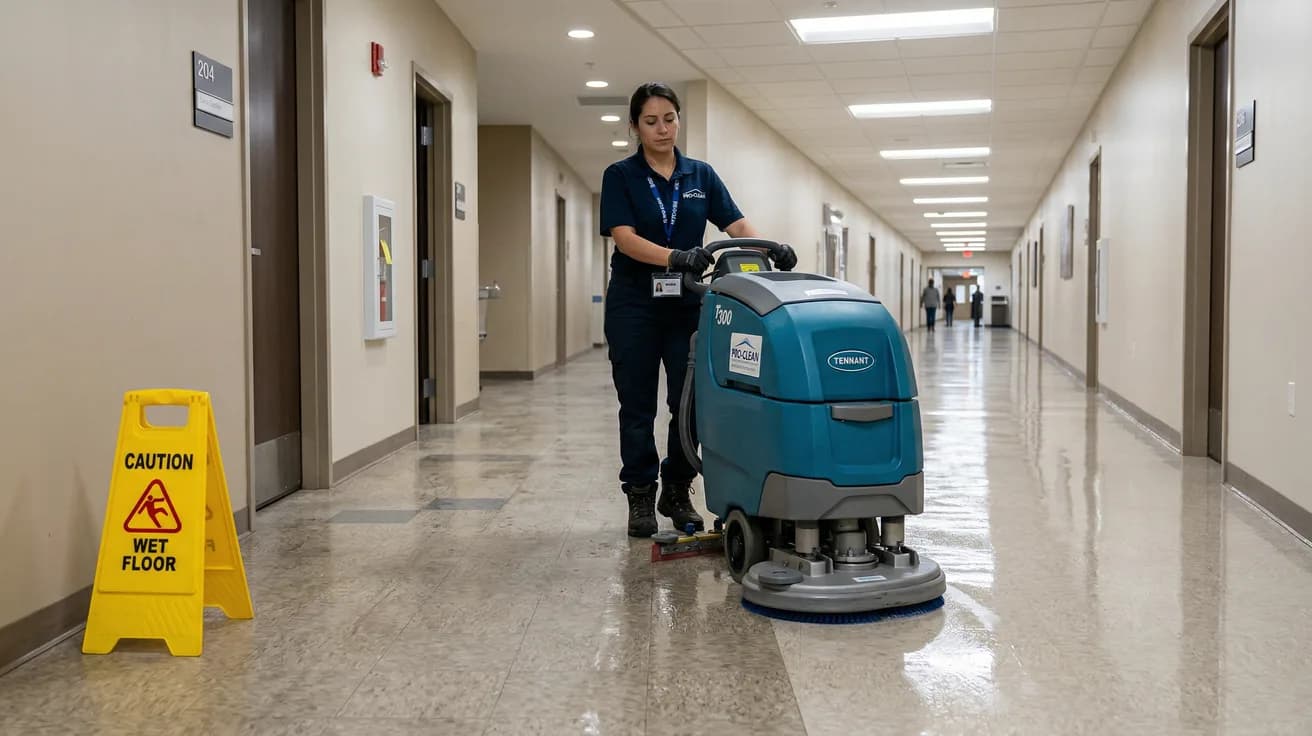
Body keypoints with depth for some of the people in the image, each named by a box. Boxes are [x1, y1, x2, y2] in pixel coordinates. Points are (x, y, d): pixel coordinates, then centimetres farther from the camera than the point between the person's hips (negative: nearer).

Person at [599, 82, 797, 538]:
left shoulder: (701, 175, 7)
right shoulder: (620, 176, -3)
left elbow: (737, 225, -1)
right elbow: (624, 238, -17)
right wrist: (675, 257, -33)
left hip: (687, 305, 3)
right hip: (634, 306, -2)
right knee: (638, 406, 2)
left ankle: (677, 492, 17)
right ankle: (640, 497, 13)